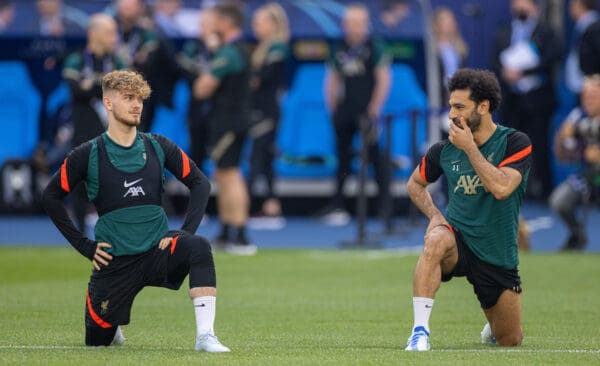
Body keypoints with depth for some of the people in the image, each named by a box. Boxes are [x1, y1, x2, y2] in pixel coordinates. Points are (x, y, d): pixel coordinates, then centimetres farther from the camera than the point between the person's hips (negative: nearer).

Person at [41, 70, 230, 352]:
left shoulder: (157, 147, 2)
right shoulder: (89, 154, -4)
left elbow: (200, 183, 6)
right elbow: (50, 197, 2)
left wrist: (187, 231, -7)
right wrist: (84, 245, -3)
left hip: (158, 248, 1)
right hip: (114, 261, -1)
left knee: (198, 248, -31)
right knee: (98, 340, 4)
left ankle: (205, 335, -34)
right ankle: (111, 324, 43)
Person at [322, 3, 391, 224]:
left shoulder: (374, 48, -2)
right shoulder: (338, 50, 10)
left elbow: (384, 80, -5)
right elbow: (333, 81, 16)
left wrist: (374, 109, -10)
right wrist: (332, 109, 8)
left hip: (366, 112, -4)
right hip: (344, 113, 4)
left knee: (375, 157, -3)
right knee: (343, 159, 6)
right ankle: (337, 207, 8)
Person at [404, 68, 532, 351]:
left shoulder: (515, 143, -11)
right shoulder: (445, 150, -2)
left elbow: (501, 188, -27)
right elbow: (415, 183, 16)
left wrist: (469, 147, -23)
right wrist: (434, 215, -3)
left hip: (498, 257, 0)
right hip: (458, 240, 0)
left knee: (510, 342, 7)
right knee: (436, 239, -38)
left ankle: (493, 327, 47)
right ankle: (420, 331, -37)